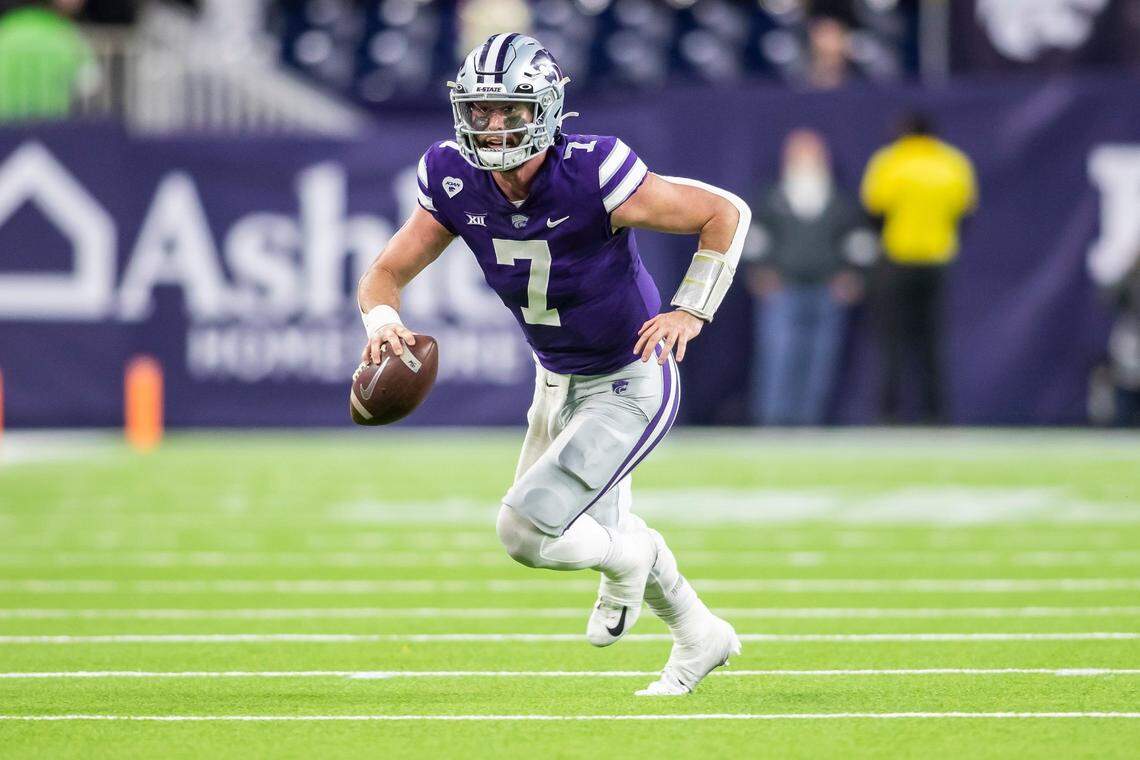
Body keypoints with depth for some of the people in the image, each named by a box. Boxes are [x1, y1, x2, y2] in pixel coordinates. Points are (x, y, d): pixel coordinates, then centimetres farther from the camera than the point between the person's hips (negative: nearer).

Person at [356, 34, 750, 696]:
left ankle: (627, 557, 17)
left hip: (629, 386, -7)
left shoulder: (592, 177, -31)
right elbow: (386, 274, -8)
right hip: (558, 384, 7)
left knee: (526, 531, -17)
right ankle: (700, 636, 51)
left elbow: (727, 214, -20)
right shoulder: (456, 182, -15)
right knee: (597, 527, 26)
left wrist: (692, 312, -28)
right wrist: (384, 321, -31)